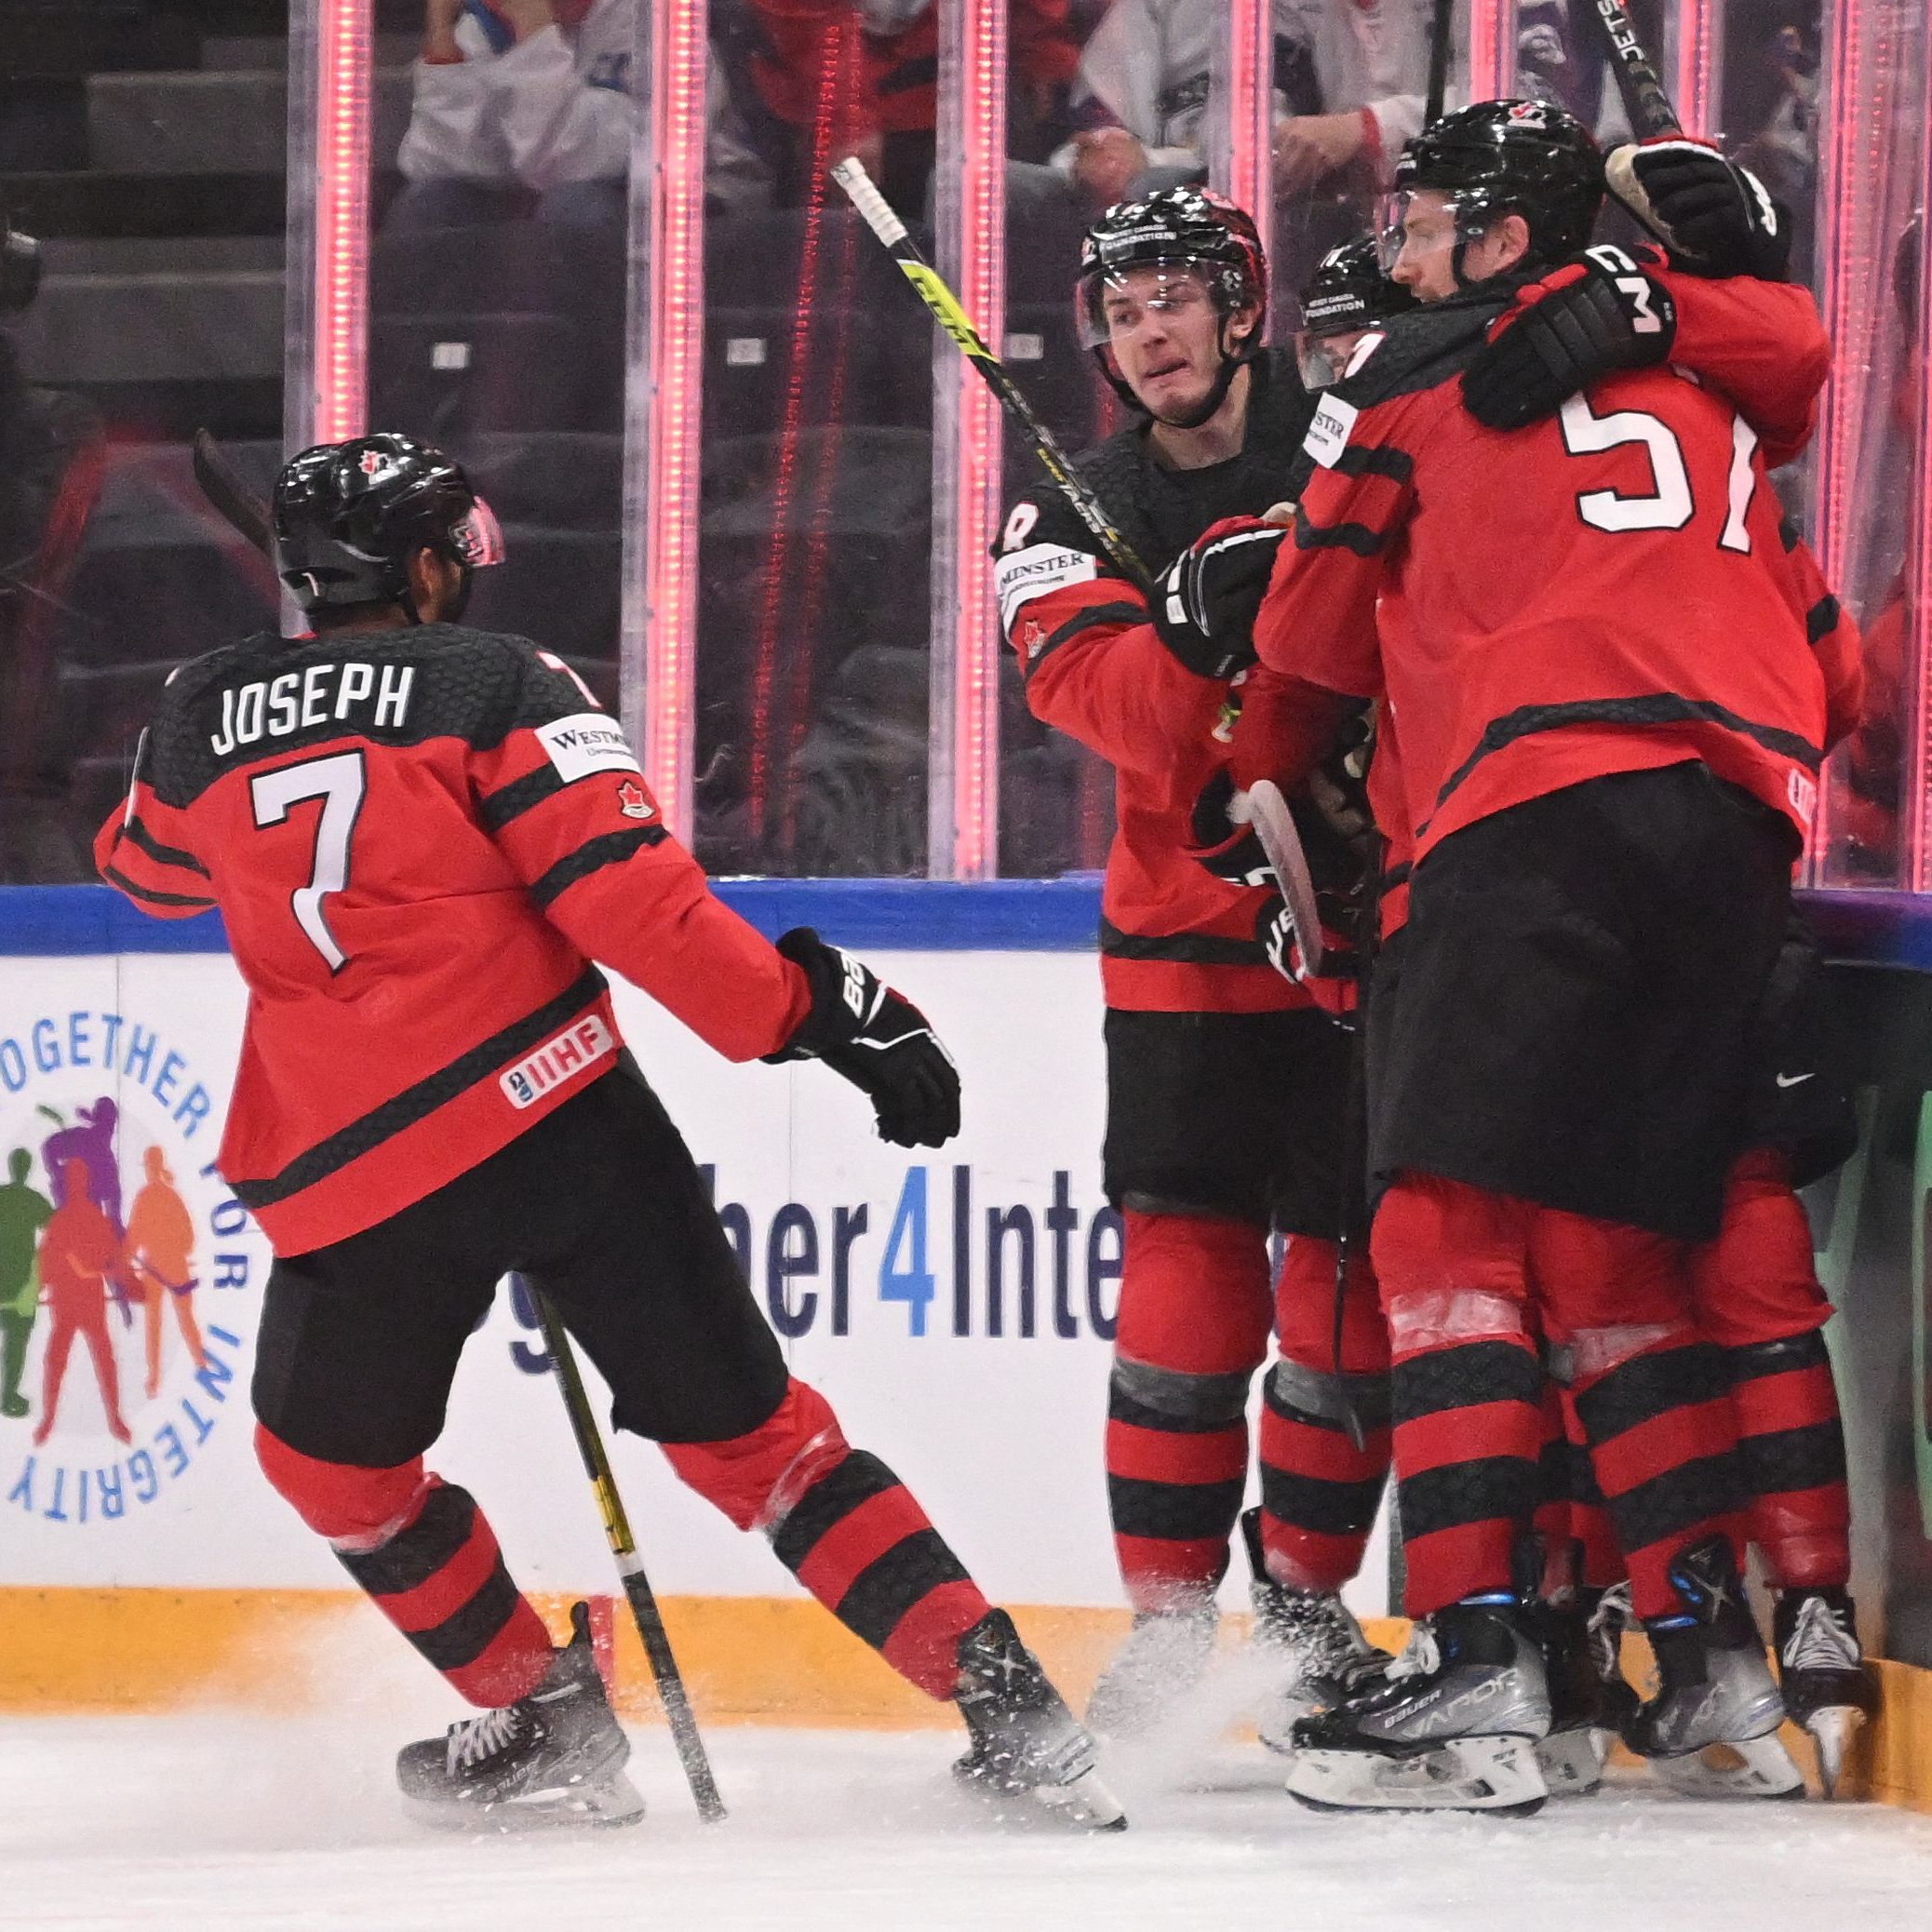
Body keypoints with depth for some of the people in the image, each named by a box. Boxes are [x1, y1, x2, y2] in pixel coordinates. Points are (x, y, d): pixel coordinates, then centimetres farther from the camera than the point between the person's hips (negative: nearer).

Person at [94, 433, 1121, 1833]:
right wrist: (820, 1008, -8)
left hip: (349, 1178, 1)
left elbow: (149, 867, 34)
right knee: (744, 1428, 7)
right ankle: (1007, 1706, -1)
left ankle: (544, 1727, 24)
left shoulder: (201, 718, 12)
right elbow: (626, 891, -10)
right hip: (565, 1121, -1)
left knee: (333, 1455, 26)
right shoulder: (493, 682, 2)